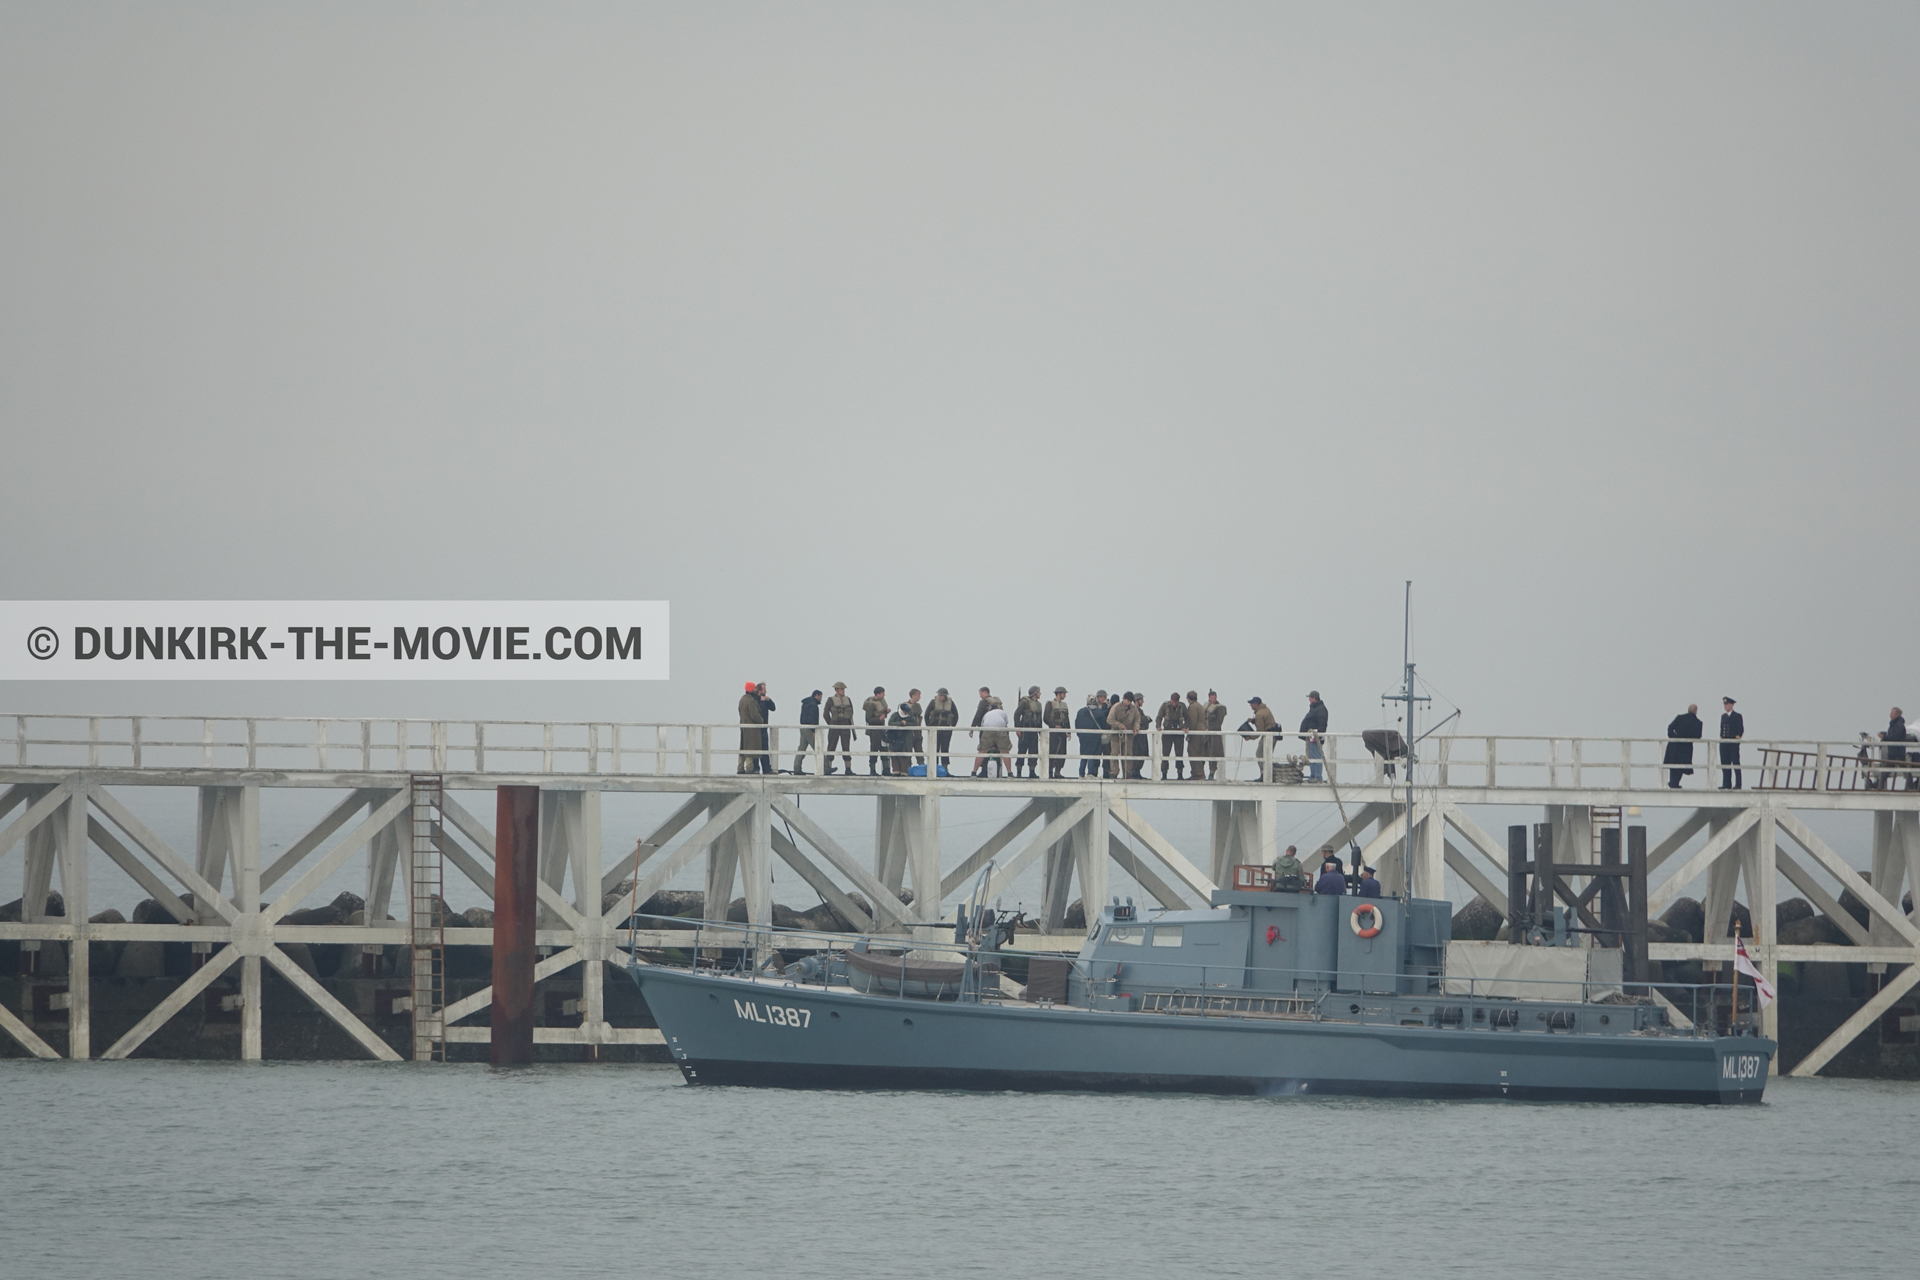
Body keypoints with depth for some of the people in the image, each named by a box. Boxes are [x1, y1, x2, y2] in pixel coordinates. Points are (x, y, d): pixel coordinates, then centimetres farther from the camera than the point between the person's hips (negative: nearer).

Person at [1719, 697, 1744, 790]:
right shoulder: (1723, 716, 16)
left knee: (1735, 764, -5)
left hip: (1733, 743, -6)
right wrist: (1721, 737, 7)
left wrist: (1737, 738, -10)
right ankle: (1726, 785, 7)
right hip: (1724, 743, 6)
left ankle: (1738, 785, -5)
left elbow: (1741, 729, -4)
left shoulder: (1737, 716, -2)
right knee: (1725, 764, 4)